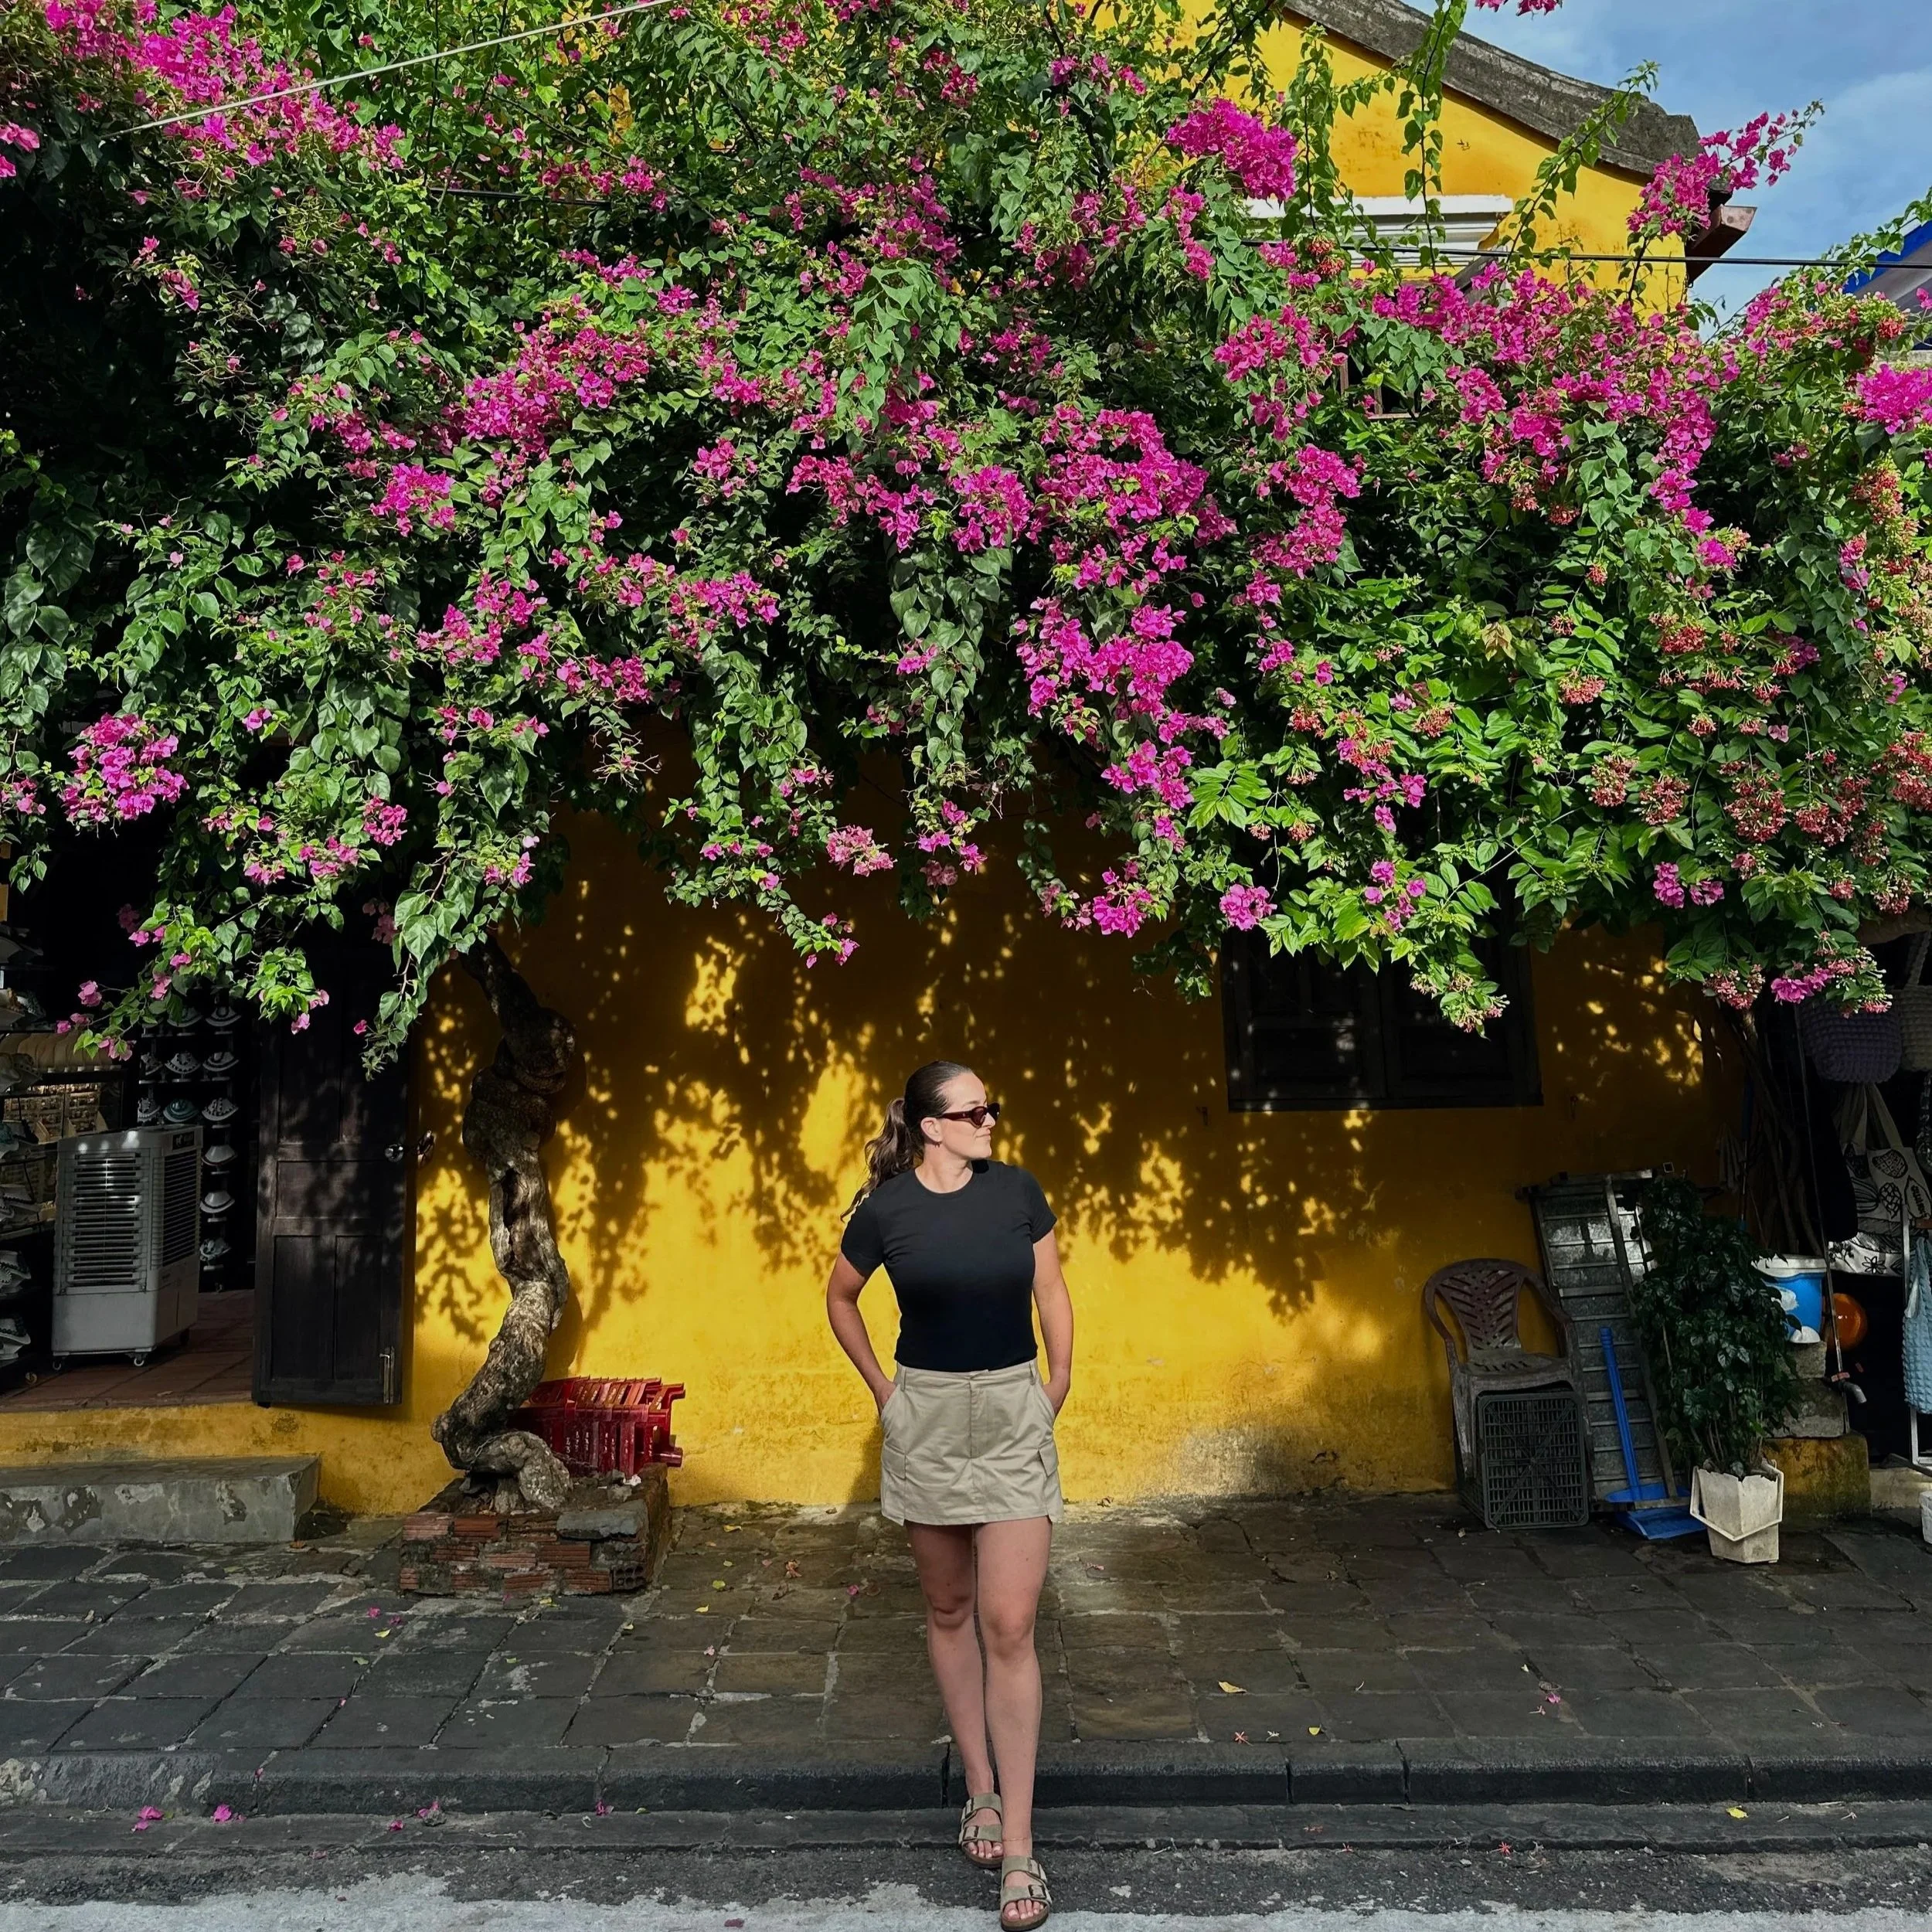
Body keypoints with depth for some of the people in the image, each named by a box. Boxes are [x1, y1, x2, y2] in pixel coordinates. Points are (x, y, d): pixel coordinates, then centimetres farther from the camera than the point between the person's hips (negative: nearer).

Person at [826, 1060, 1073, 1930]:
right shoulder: (884, 1209, -8)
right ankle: (980, 1790, 33)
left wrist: (1055, 1395, 4)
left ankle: (1018, 1845, 6)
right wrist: (883, 1390, 7)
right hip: (926, 1420, 1)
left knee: (1009, 1625, -4)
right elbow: (839, 1300, 9)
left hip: (1015, 1418, 0)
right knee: (949, 1613, 14)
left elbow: (1052, 1295, 5)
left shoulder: (1017, 1190, -5)